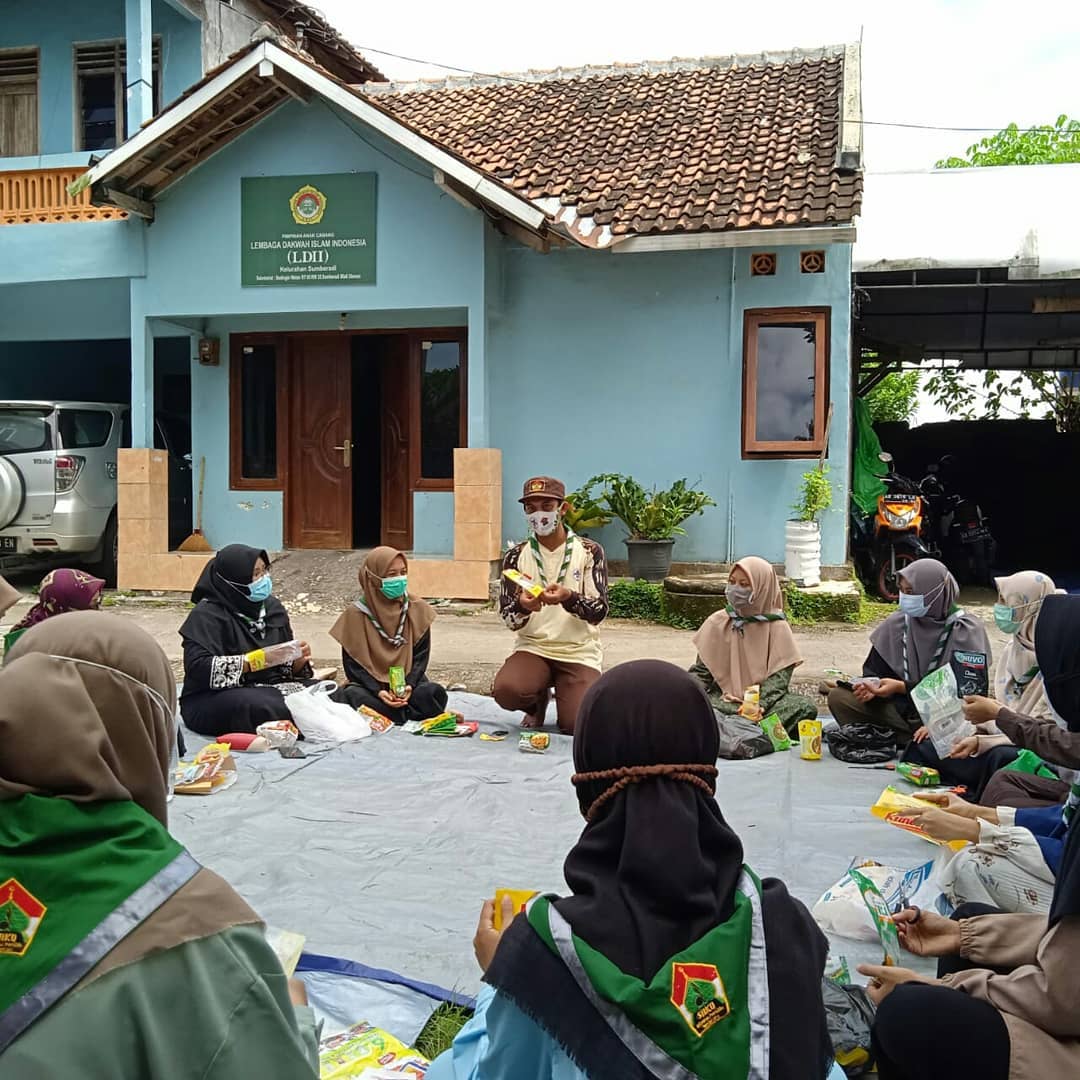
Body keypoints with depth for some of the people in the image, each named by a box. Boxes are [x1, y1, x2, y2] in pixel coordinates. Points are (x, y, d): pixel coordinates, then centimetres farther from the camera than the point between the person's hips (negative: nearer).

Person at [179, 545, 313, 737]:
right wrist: (258, 659, -24)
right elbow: (198, 667, -22)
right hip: (215, 698, -5)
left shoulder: (271, 605, 9)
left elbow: (287, 667, 14)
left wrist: (298, 659, -11)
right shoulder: (208, 614, -9)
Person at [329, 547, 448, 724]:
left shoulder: (417, 609, 2)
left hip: (407, 683, 1)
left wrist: (409, 685, -17)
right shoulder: (356, 613, -4)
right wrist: (377, 691, -20)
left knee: (433, 693, -30)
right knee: (354, 696, -34)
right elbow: (352, 663, -5)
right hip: (369, 684, -1)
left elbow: (421, 655, 2)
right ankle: (415, 716, -24)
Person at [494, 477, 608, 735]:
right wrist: (522, 606, -27)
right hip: (533, 648, 1)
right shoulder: (516, 556, 2)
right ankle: (538, 701, 9)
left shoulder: (589, 552, -3)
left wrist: (568, 598, -32)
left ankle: (563, 696, 17)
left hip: (579, 652, -1)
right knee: (506, 691, -30)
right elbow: (508, 618, -2)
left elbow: (599, 612, -11)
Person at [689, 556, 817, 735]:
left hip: (764, 700, -1)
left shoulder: (777, 627, 2)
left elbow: (779, 676, -6)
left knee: (805, 707, -30)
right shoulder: (717, 623, 9)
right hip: (723, 699, 1)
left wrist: (759, 704, -24)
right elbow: (701, 670, 11)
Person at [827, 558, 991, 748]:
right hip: (900, 710, 5)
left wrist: (902, 688, -21)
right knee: (838, 696, -13)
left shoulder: (967, 631, -9)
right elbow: (874, 671, 12)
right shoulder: (897, 624, 4)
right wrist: (870, 687, -14)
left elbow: (966, 691, -15)